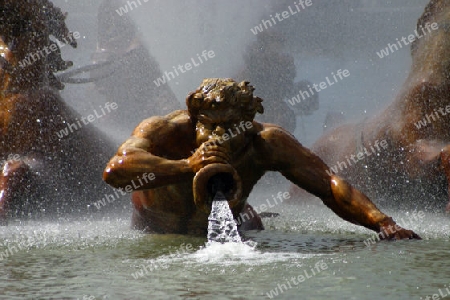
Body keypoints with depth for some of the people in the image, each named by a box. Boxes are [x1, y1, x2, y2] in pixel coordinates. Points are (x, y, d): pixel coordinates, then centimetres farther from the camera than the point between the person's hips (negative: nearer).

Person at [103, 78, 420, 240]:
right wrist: (187, 166, -70)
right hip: (156, 229, -1)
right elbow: (115, 170, -57)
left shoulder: (267, 143, -32)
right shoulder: (164, 131, -39)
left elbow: (329, 184, -31)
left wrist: (383, 223, -46)